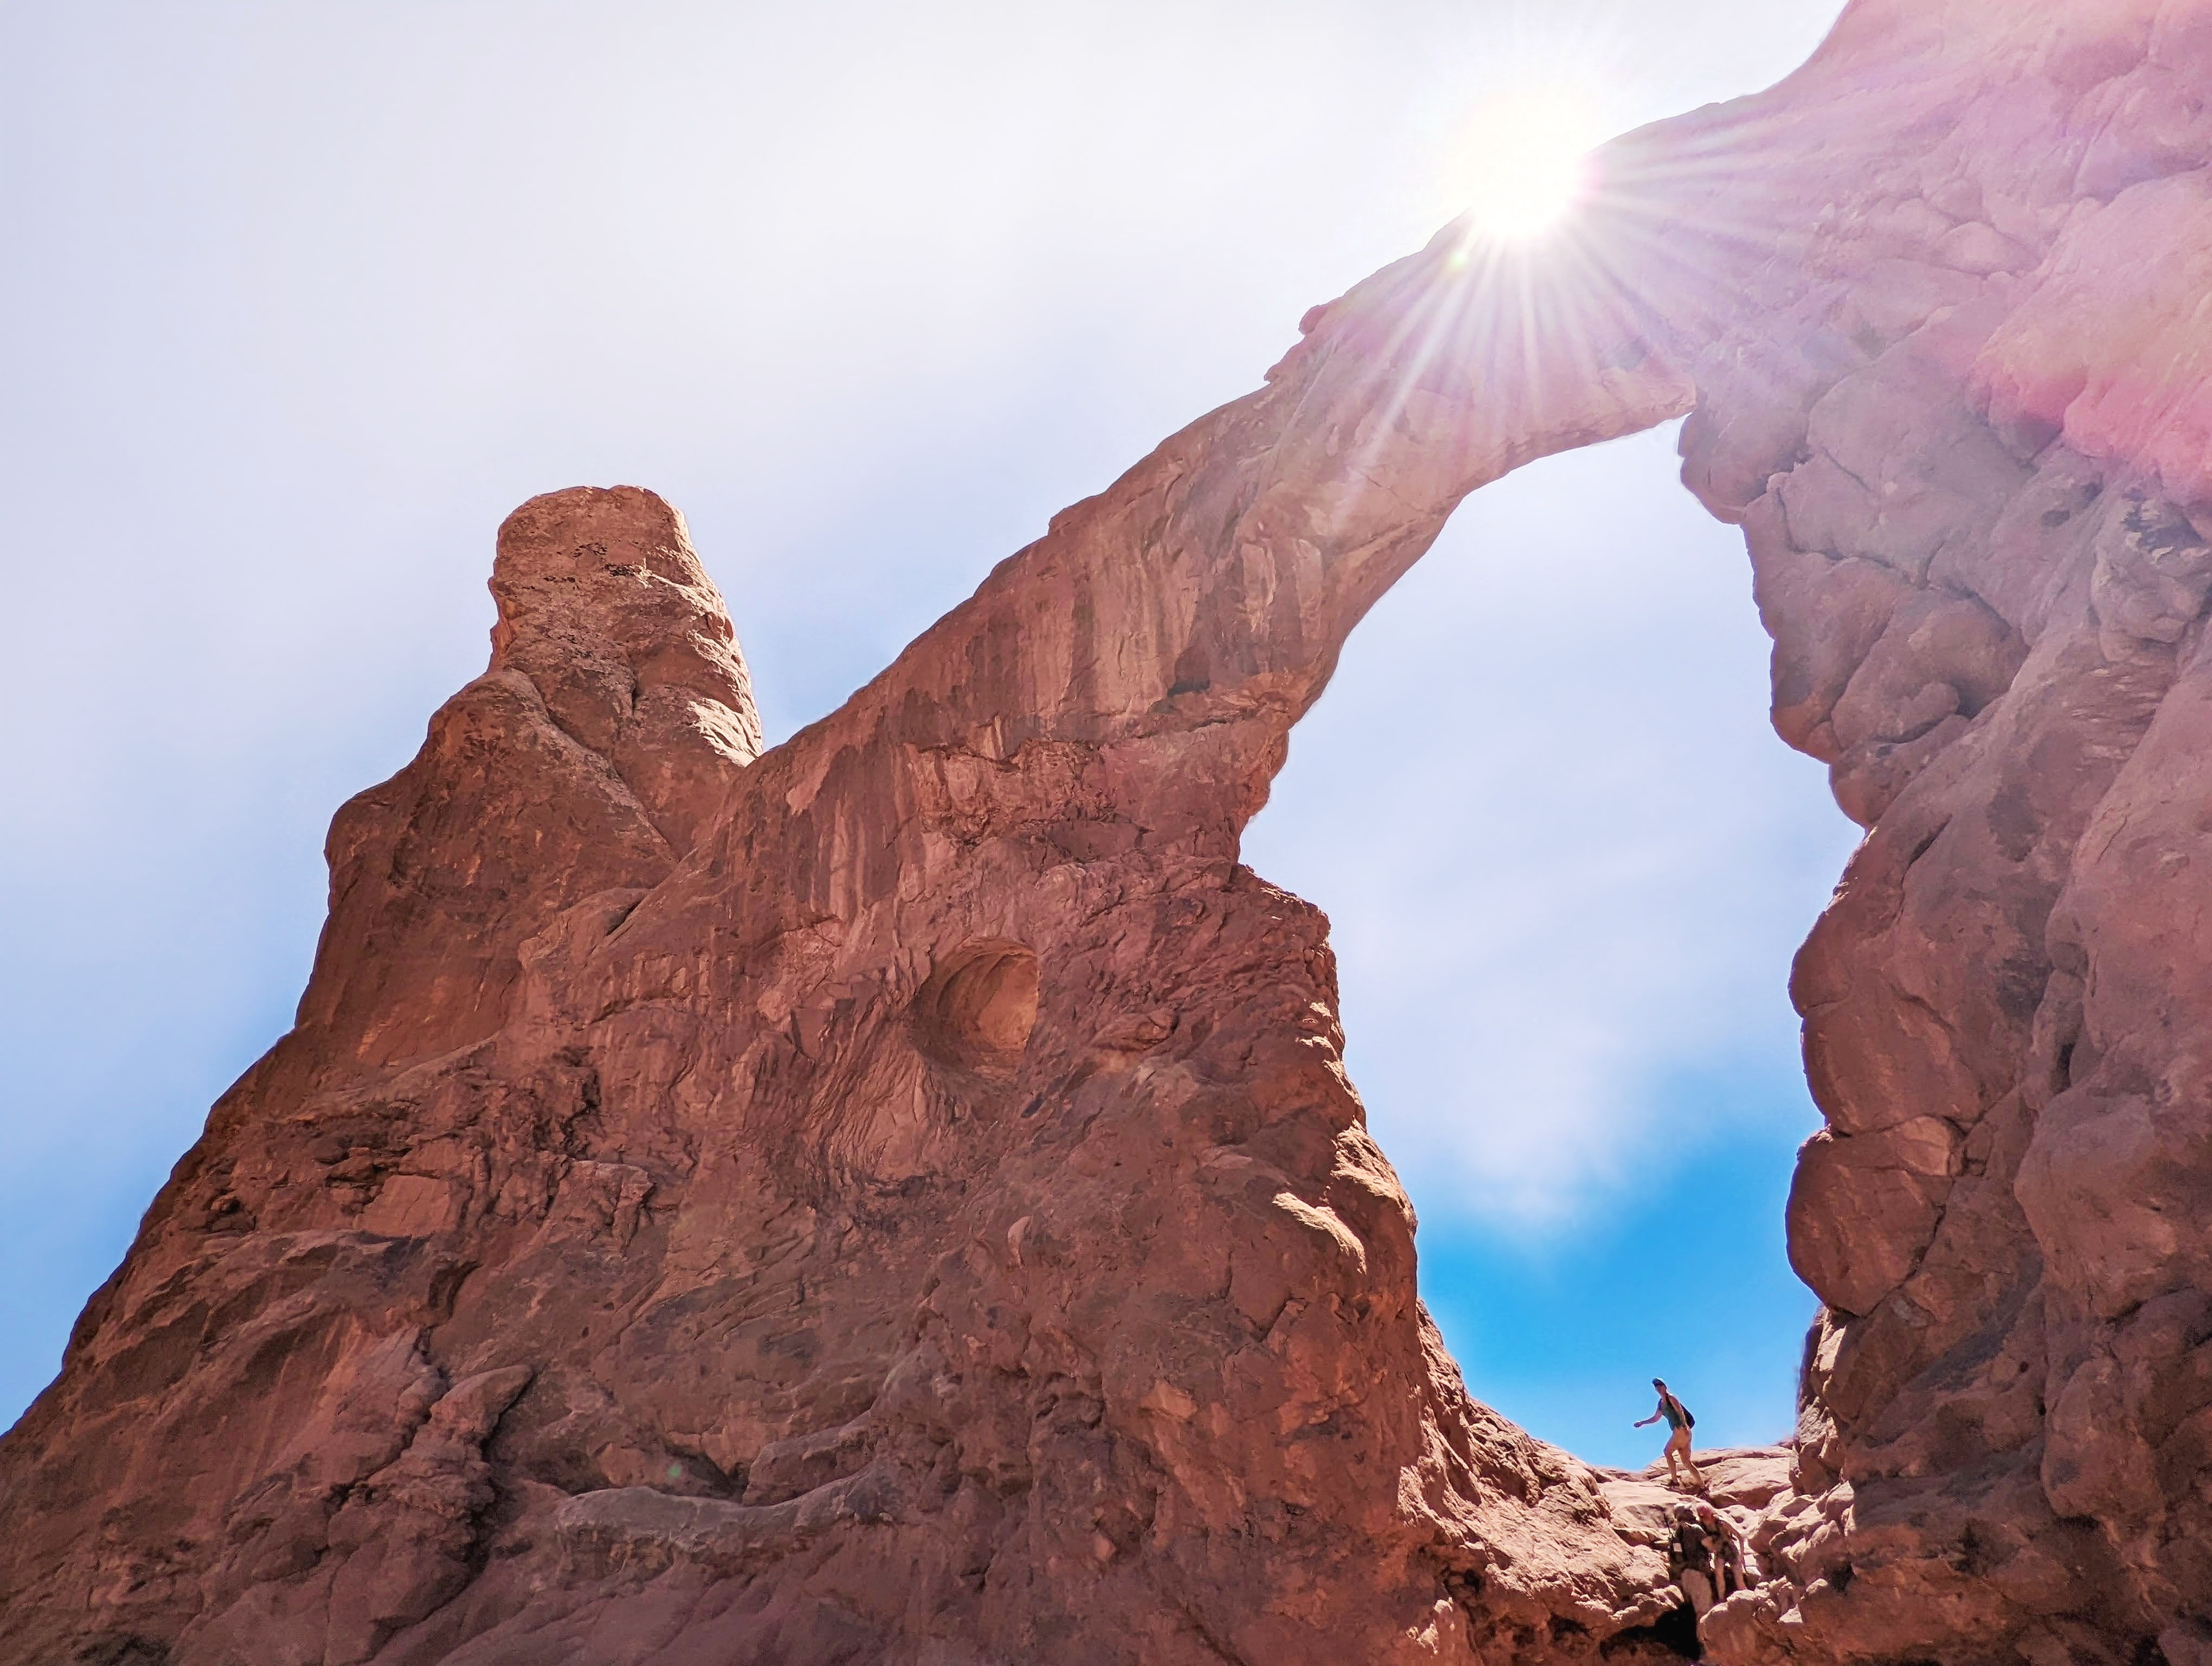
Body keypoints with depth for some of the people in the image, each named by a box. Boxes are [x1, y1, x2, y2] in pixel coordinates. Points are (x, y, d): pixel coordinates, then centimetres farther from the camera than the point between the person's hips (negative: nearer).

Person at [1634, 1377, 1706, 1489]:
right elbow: (1655, 1418, 30)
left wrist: (1684, 1425, -29)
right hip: (1677, 1431, 8)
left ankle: (1674, 1479, -7)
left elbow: (1680, 1411, -15)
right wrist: (1642, 1422, 24)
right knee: (1687, 1463, 5)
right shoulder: (1661, 1403, 20)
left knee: (1668, 1452, -8)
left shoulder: (1670, 1398, -2)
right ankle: (1702, 1485, 4)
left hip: (1682, 1429, -8)